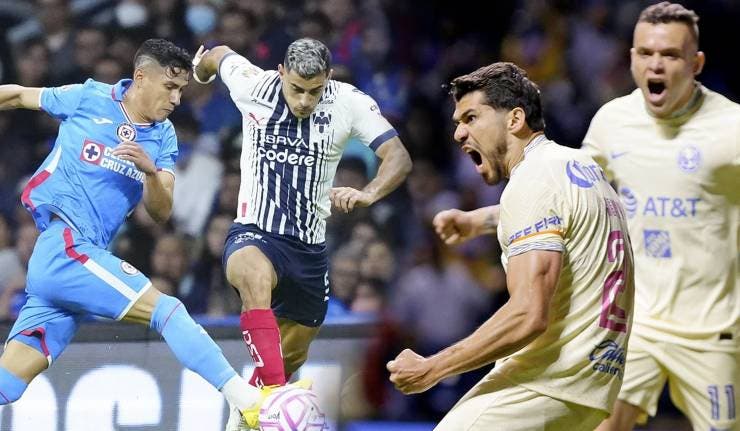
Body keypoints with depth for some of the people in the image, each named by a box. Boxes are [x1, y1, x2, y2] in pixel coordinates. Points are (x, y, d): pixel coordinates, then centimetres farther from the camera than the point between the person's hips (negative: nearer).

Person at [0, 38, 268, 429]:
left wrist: (151, 171, -13)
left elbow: (161, 213, 7)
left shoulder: (164, 138, 13)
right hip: (62, 245, -6)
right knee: (168, 310, -18)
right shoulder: (88, 99, -1)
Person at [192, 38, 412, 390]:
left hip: (309, 246, 4)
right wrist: (201, 68, 34)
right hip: (253, 234, -3)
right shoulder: (253, 85, -10)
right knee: (256, 277, -40)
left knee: (294, 354, 17)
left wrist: (368, 193, -38)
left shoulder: (349, 102, -10)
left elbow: (398, 156, -18)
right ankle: (275, 391, -47)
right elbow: (218, 55, 11)